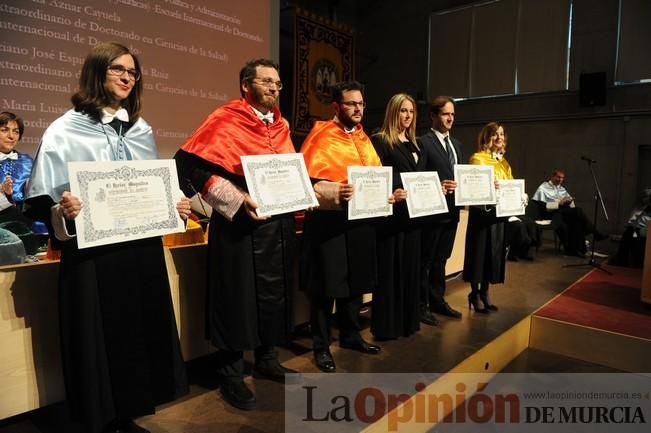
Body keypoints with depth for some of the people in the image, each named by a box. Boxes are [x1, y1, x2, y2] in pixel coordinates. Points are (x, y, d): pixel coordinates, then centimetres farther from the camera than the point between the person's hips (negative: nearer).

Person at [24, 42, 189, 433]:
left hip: (143, 249, 5)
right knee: (98, 339, 4)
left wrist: (175, 207, 0)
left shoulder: (141, 130, 12)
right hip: (92, 252, -5)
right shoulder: (65, 130, -3)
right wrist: (62, 211, -26)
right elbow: (39, 200, -6)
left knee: (141, 333, 11)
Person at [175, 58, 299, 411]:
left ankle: (267, 359, 34)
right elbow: (189, 164, -17)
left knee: (275, 293, 15)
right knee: (238, 297, 2)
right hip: (240, 224, -7)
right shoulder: (226, 121, -9)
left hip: (279, 223, 7)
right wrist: (236, 199, -23)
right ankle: (231, 375, 19)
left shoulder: (281, 125, 12)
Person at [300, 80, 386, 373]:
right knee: (326, 285, 1)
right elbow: (306, 181, -14)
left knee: (356, 282, 15)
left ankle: (350, 335, 33)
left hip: (360, 218, 7)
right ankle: (321, 346, 16)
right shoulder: (321, 136, -6)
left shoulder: (364, 139, 15)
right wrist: (335, 192, -29)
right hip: (328, 220, -7)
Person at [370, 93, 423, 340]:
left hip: (412, 214, 8)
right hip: (391, 214, -7)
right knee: (390, 268, -2)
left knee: (410, 266, 13)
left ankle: (408, 320, 25)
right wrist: (389, 196, -29)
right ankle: (386, 324, 9)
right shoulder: (380, 141, -5)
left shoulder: (414, 145, 18)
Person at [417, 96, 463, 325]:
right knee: (424, 261, 3)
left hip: (451, 210, 8)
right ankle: (421, 305, 13)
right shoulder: (422, 142, -9)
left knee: (441, 259, 17)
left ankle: (438, 300, 29)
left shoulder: (456, 144, 16)